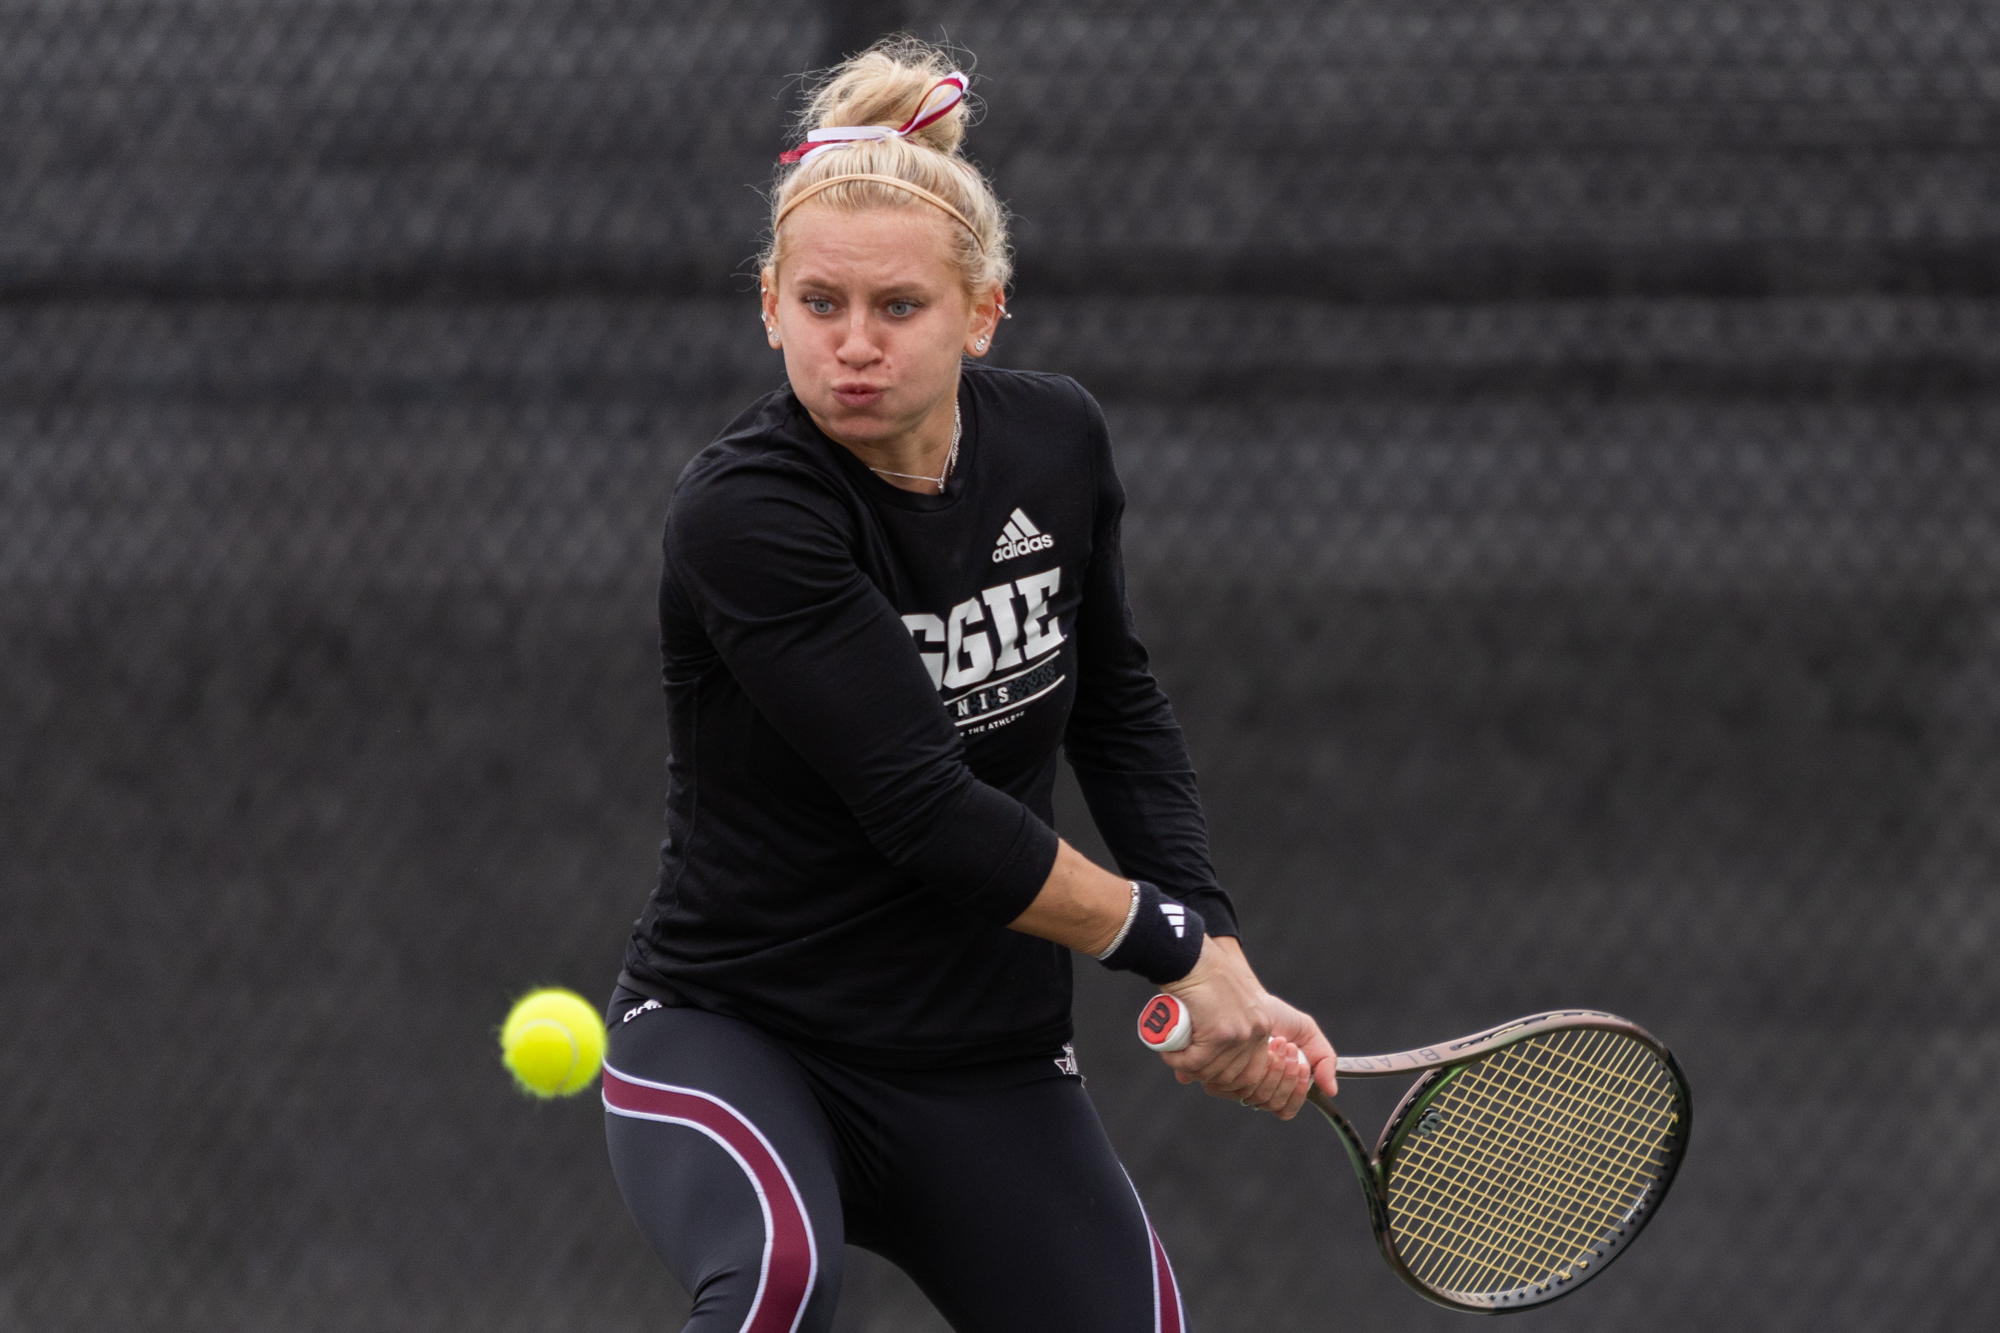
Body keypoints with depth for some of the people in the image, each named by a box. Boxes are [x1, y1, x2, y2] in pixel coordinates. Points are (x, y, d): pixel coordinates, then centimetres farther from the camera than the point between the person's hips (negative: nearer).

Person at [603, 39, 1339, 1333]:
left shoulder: (1056, 439, -4)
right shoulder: (744, 514, -23)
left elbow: (1121, 710, 12)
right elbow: (926, 813, -25)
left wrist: (1230, 976, 2)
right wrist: (1179, 944, -15)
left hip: (989, 1074, 6)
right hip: (732, 1038, -6)